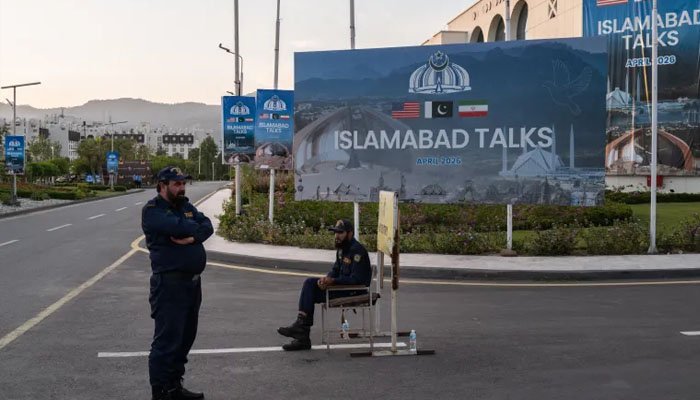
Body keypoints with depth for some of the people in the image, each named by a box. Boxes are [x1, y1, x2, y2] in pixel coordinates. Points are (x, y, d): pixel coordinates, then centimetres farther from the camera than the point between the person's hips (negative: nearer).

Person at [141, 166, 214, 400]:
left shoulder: (186, 206, 15)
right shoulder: (152, 210, -9)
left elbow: (207, 226, 3)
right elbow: (178, 226, -24)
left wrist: (192, 237, -17)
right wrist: (195, 228, -4)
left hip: (192, 281, 8)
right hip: (170, 283, -8)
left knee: (185, 337, 15)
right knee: (167, 341, -5)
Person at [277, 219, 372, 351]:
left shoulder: (357, 250, -17)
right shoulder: (341, 248, 13)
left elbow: (356, 279, -24)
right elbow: (336, 269, 15)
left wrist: (332, 281, -25)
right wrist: (326, 278, -8)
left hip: (355, 291, -9)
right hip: (342, 285, 9)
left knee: (310, 294, -16)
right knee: (310, 283, -6)